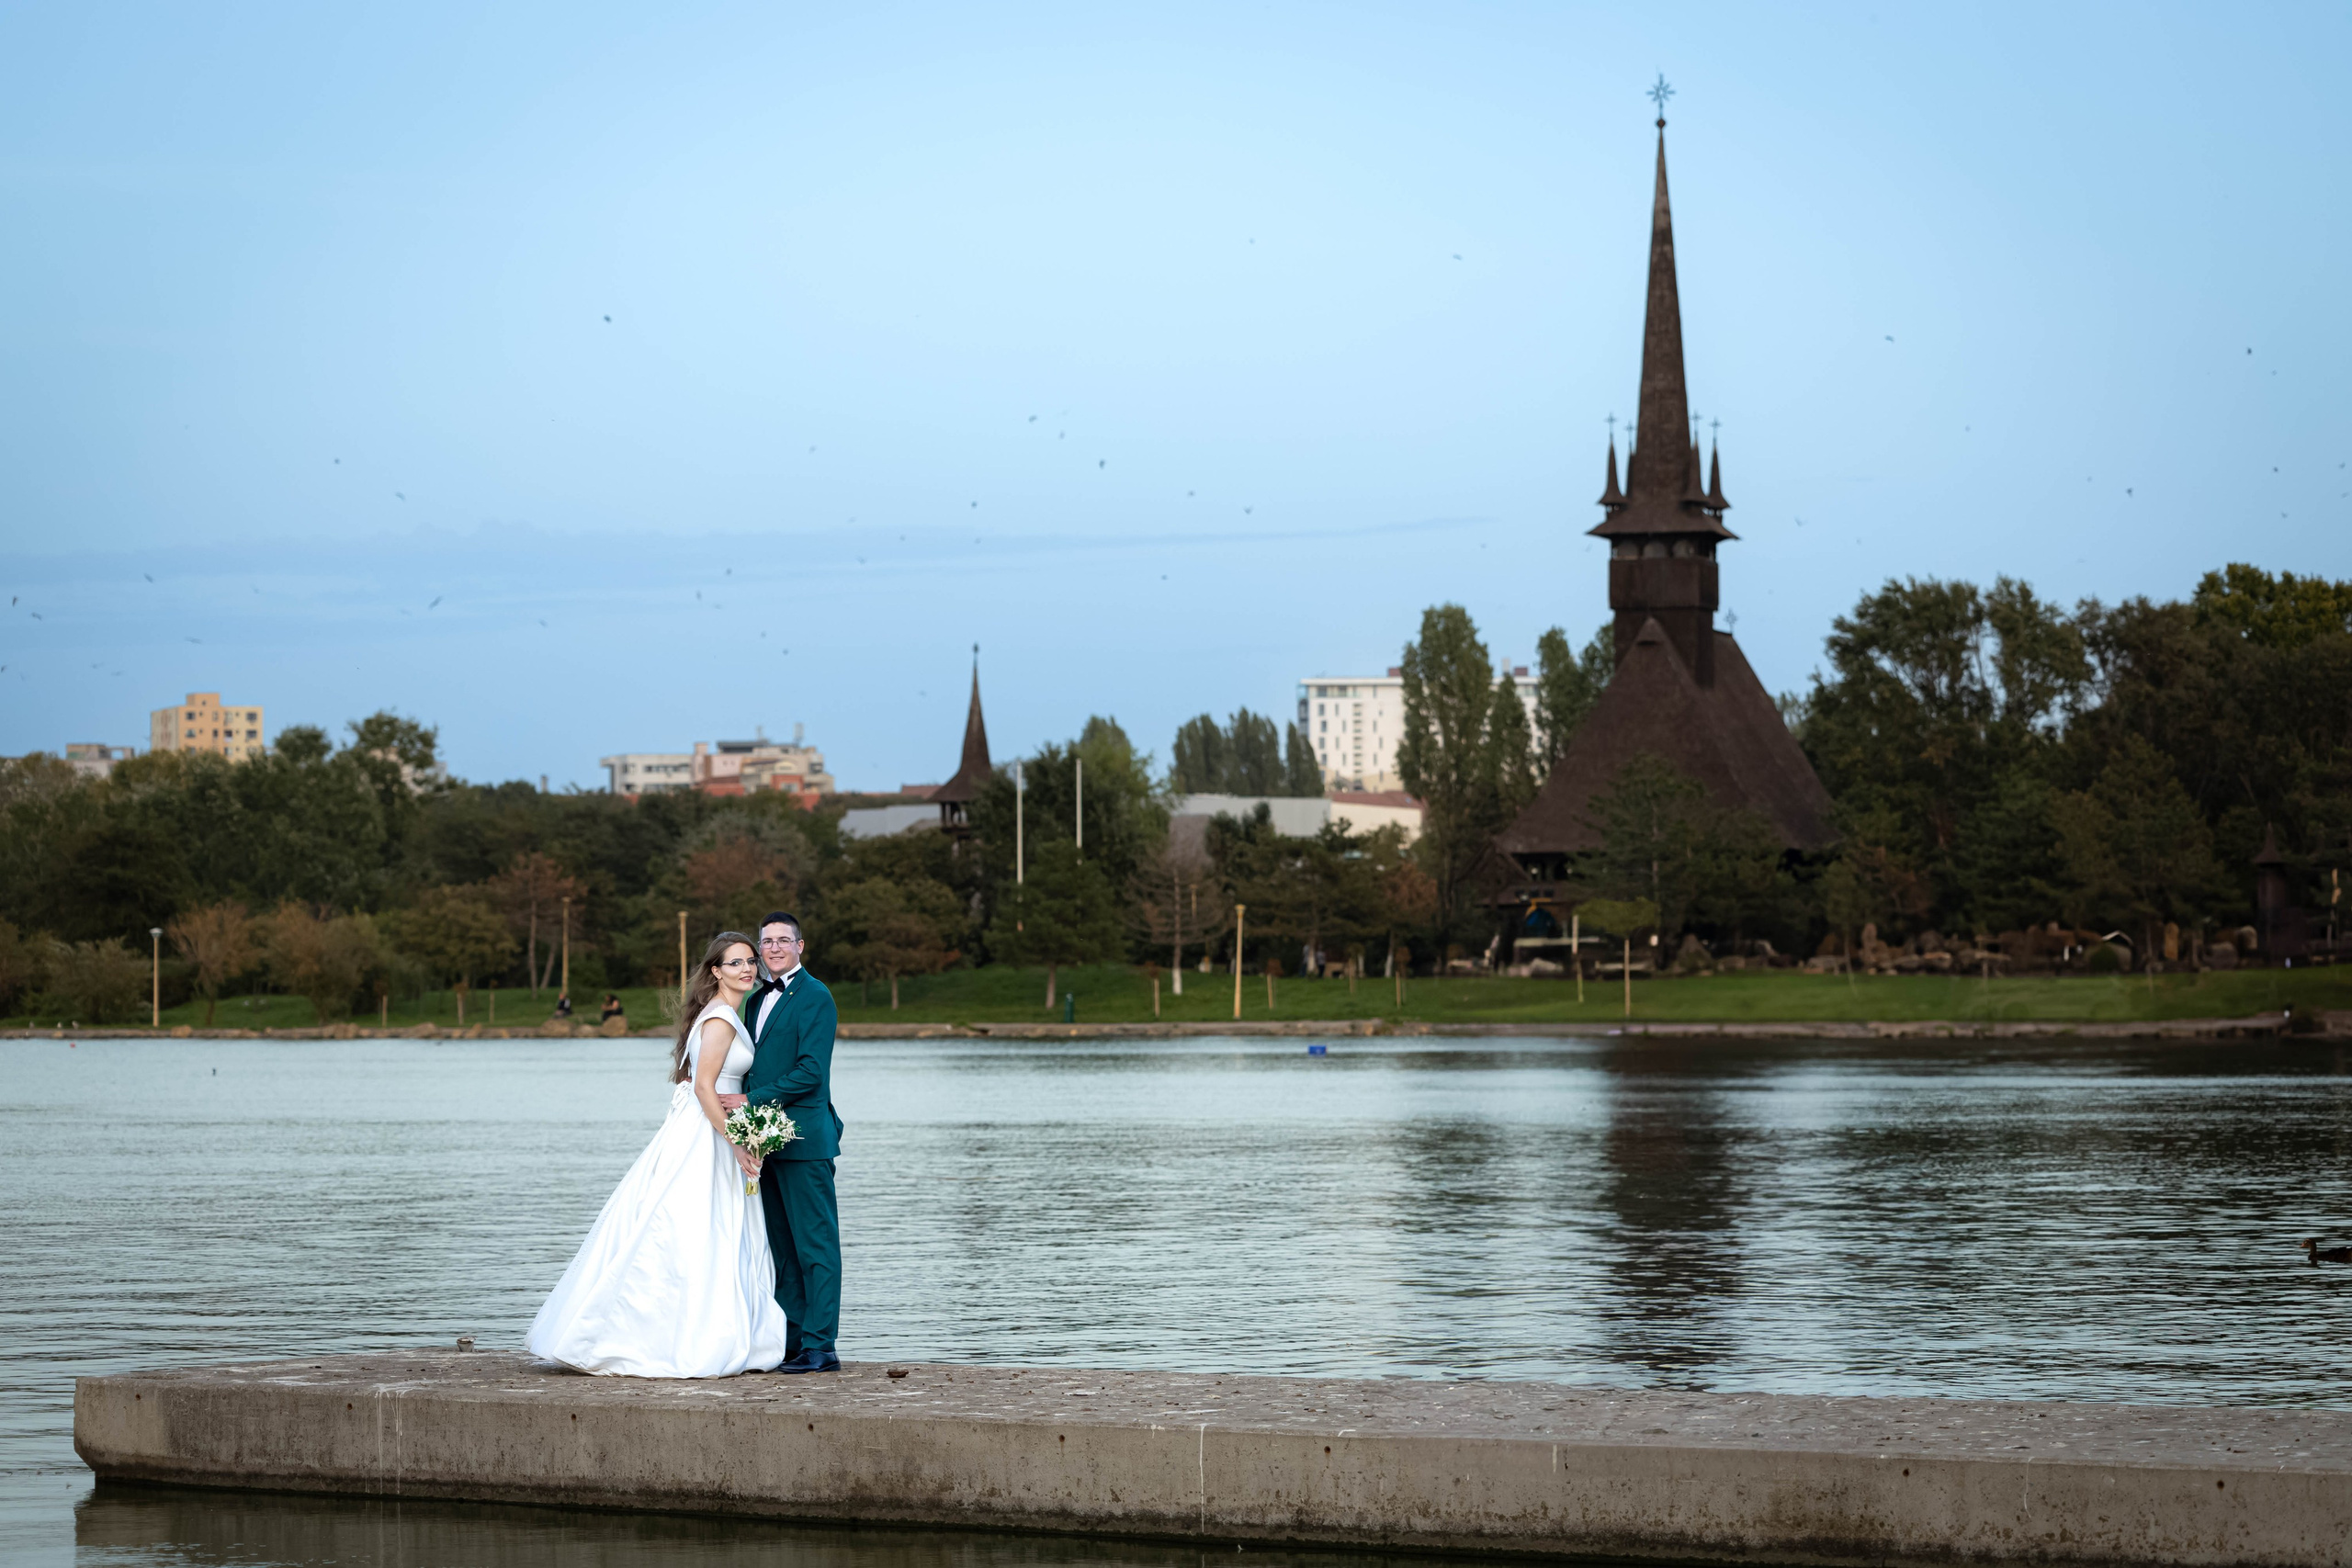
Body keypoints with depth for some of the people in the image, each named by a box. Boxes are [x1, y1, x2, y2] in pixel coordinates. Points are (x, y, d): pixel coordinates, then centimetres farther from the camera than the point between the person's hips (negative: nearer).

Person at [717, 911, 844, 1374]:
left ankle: (820, 1347, -6)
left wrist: (751, 1100, -15)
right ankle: (792, 1342, 14)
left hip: (803, 1139, -9)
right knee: (782, 1248, 10)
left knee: (815, 1245, -6)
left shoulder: (814, 996, -8)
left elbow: (811, 1071, -15)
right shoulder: (756, 1000, 19)